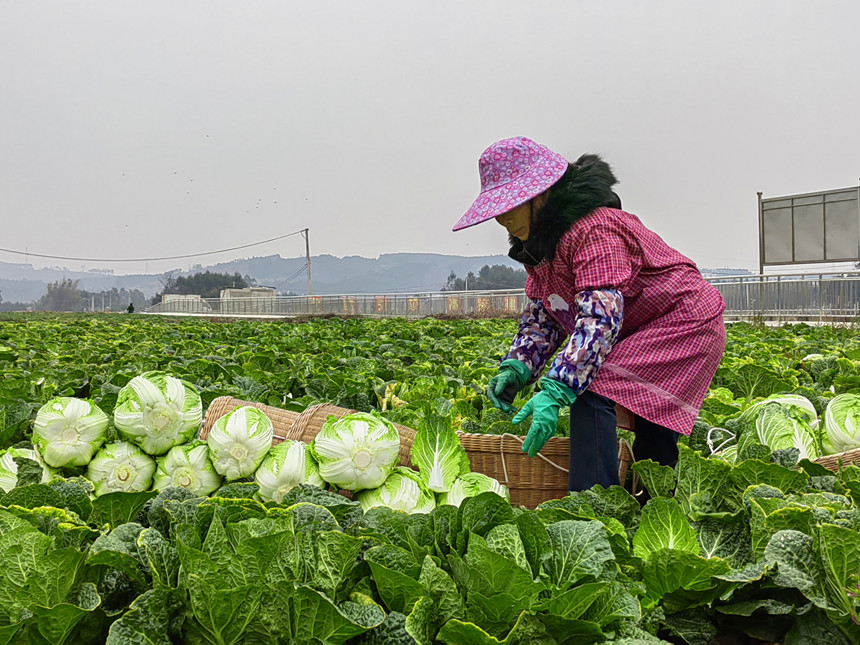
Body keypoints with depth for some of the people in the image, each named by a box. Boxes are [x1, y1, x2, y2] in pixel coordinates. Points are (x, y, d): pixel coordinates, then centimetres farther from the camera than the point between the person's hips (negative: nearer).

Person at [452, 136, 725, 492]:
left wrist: (556, 391, -43)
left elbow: (601, 317, -36)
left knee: (592, 390, -26)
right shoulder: (539, 242, 5)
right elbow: (542, 315, 8)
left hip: (685, 323, -11)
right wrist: (516, 367, -10)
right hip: (643, 332, 11)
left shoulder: (594, 230, -27)